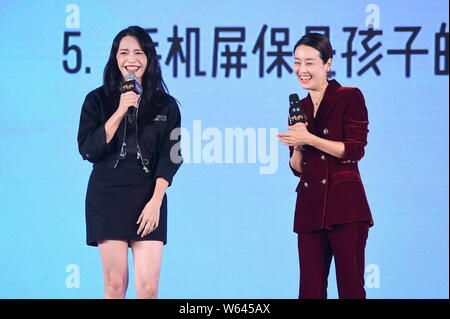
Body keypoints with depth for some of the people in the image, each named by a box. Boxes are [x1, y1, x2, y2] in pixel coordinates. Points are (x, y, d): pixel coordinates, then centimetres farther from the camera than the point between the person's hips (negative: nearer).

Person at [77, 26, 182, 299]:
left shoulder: (166, 105, 7)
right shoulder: (98, 100, 5)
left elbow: (169, 159, 3)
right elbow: (88, 150, -5)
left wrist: (155, 202, -8)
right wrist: (120, 112, -11)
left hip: (148, 199, 0)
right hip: (108, 198, 0)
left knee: (148, 287, -8)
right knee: (115, 285, -2)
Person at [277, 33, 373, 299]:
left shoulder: (350, 97, 0)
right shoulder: (299, 108, 17)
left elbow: (355, 150, -9)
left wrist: (309, 139, -13)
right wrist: (297, 147, -2)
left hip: (344, 205, -6)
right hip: (310, 207, 6)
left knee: (351, 286, -7)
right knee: (311, 288, 2)